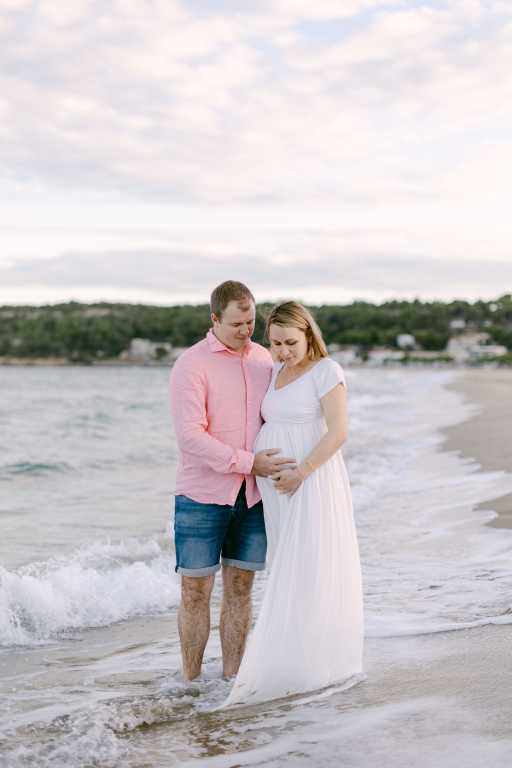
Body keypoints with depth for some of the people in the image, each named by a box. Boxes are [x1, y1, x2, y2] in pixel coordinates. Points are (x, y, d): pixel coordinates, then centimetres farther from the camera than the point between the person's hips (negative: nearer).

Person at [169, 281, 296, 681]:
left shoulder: (263, 358, 7)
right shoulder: (191, 365, -11)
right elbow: (190, 436, -20)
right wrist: (249, 463, -23)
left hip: (252, 497, 5)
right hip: (202, 497, -5)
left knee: (240, 589, 8)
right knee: (196, 592, 1)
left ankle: (231, 681, 17)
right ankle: (191, 685, 12)